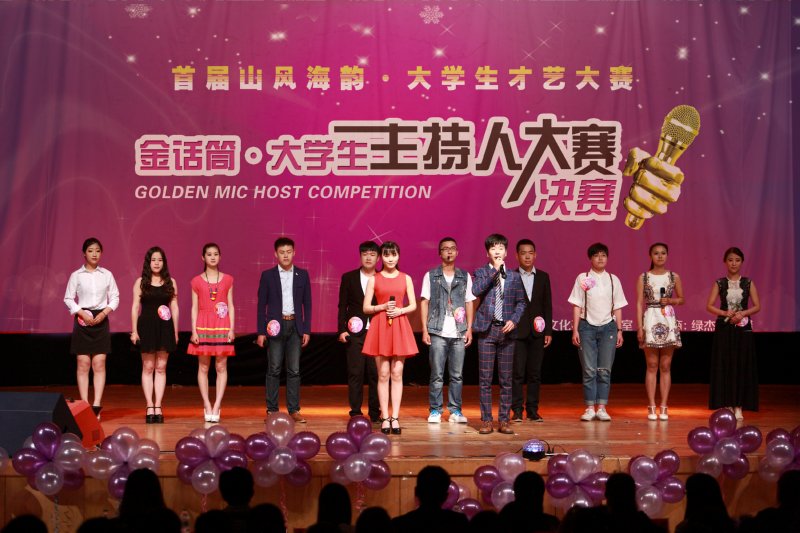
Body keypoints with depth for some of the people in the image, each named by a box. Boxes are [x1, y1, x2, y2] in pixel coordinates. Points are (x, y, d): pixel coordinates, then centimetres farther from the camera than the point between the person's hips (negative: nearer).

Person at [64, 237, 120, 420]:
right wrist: (81, 313, -11)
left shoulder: (107, 275, 5)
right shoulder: (76, 275, 2)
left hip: (101, 320, 1)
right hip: (82, 320, -1)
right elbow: (68, 299, 2)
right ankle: (84, 405, 0)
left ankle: (97, 405, -5)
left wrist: (104, 312, -8)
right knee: (83, 364, -1)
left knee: (99, 364, -4)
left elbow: (115, 297, 7)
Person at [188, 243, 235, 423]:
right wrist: (194, 330, -4)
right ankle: (207, 406, 5)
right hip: (203, 325, 0)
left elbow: (231, 306, 6)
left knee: (221, 367, -3)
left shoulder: (227, 279, 7)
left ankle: (217, 405, 0)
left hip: (222, 326, 0)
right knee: (203, 367, 0)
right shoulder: (197, 281, 6)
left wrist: (231, 329, -2)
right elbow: (194, 307, 5)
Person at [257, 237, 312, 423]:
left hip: (295, 326, 1)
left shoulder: (302, 275, 8)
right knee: (274, 369, -1)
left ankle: (294, 409, 6)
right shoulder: (268, 275, 3)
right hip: (275, 325, -1)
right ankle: (272, 410, 5)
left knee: (294, 370, 2)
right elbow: (261, 305, 3)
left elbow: (307, 303, 9)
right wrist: (261, 331, -3)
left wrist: (306, 330, 2)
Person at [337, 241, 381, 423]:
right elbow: (342, 306, 8)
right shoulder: (349, 278, 9)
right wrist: (342, 329, 0)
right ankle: (355, 413, 6)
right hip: (355, 333, 0)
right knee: (355, 373, -1)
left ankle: (375, 413, 9)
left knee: (376, 373, 0)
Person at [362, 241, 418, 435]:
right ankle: (385, 418, 2)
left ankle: (395, 418, 0)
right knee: (383, 374, -1)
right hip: (380, 327, -1)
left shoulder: (406, 278, 9)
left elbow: (413, 305, 7)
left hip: (400, 326, 1)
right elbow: (366, 308, 3)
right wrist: (383, 307, -13)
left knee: (397, 373, -1)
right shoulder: (374, 279, 5)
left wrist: (400, 310, -11)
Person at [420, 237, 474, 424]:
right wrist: (425, 329, -2)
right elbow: (424, 303, 5)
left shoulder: (465, 276, 11)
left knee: (457, 375, 3)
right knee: (437, 375, -1)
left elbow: (469, 303, 11)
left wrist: (469, 329, 3)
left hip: (459, 333, 2)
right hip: (438, 332, -2)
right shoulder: (431, 276, 6)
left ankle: (455, 411, 9)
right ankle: (435, 411, 5)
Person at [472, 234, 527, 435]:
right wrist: (494, 269, -15)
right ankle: (486, 420, 5)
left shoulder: (514, 276, 10)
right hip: (487, 329, -2)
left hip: (507, 330, 2)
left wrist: (514, 320, -8)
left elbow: (521, 302, 9)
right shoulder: (481, 272, 4)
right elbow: (476, 290, -16)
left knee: (506, 379, 4)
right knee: (485, 378, -1)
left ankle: (504, 420, 10)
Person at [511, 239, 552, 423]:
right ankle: (517, 411, 3)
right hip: (517, 331, -2)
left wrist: (548, 331, 4)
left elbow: (547, 305, 9)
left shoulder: (543, 277, 10)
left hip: (537, 332, 2)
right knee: (517, 373, -3)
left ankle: (533, 410, 11)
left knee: (535, 373, 4)